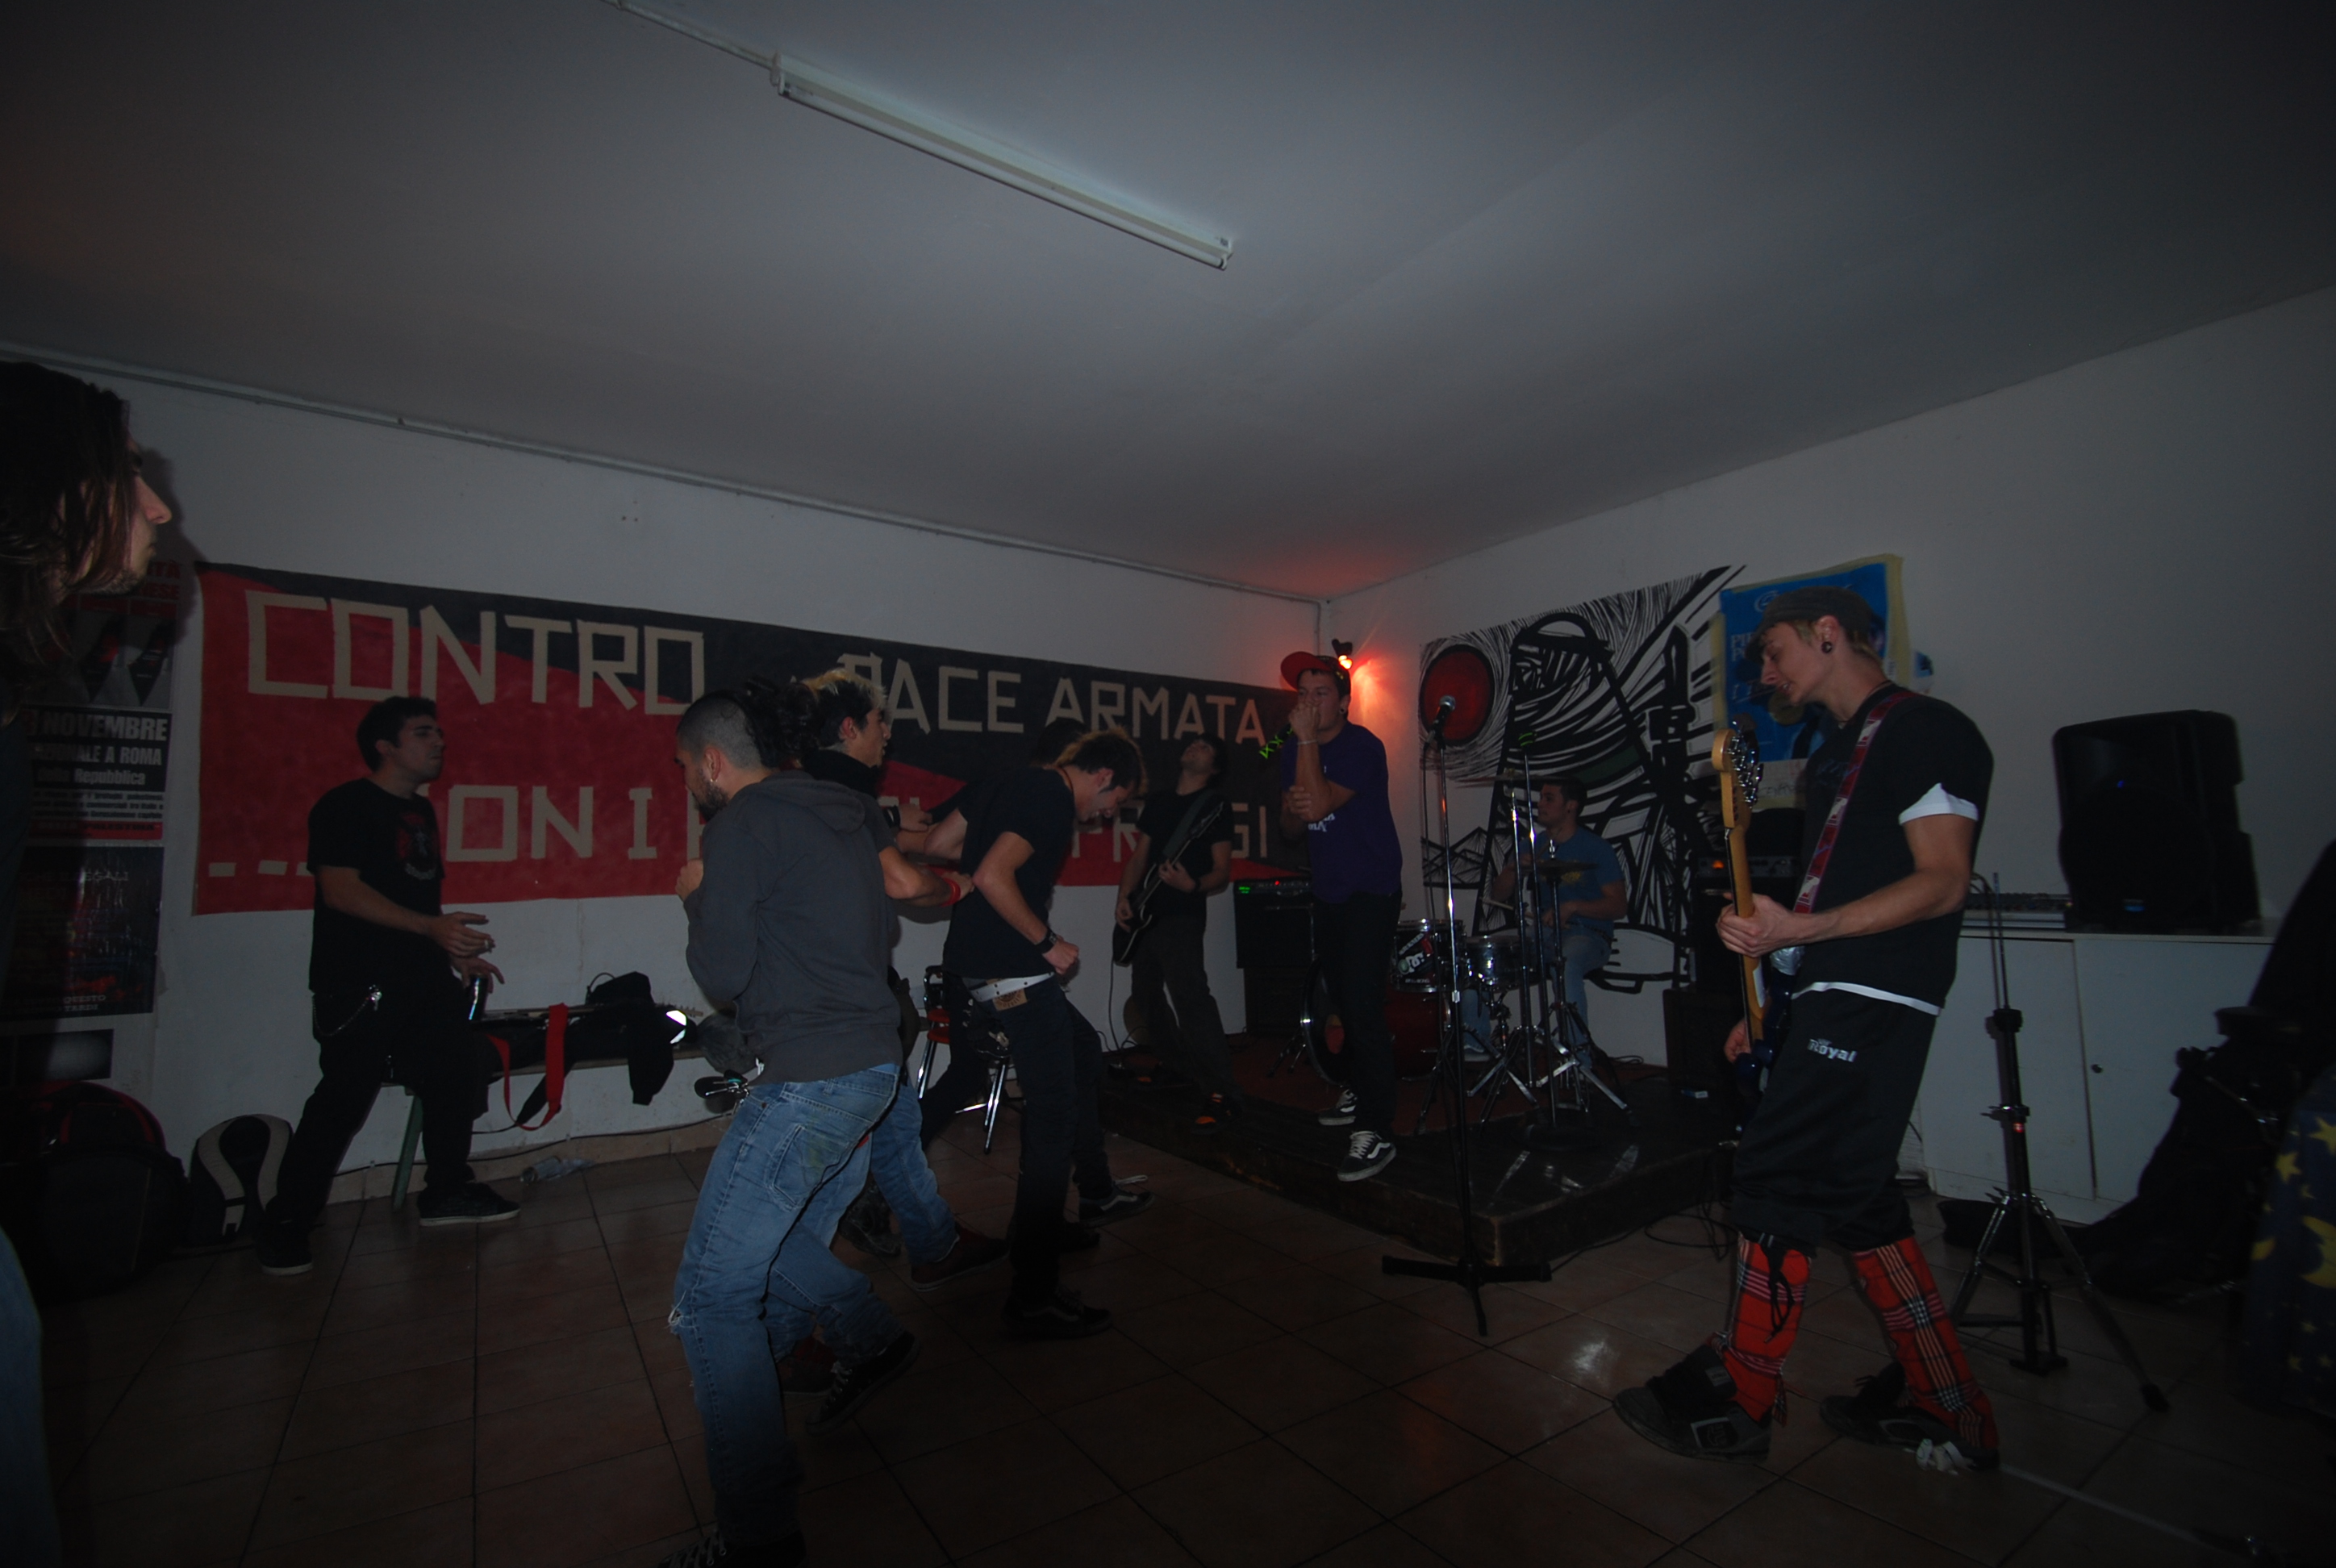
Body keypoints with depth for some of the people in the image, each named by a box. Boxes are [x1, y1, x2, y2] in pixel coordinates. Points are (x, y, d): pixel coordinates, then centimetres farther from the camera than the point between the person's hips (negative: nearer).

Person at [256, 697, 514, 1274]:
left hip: (423, 978, 8)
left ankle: (447, 1191, 24)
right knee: (344, 1099, -4)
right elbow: (341, 890, -19)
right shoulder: (346, 805, -9)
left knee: (458, 1069, 9)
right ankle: (286, 1225, 13)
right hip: (358, 985, -8)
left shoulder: (421, 810, 16)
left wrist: (457, 952, 18)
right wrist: (431, 927, -25)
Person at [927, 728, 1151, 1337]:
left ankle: (1096, 1193, 41)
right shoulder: (1053, 798, -15)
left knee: (1083, 1050, 26)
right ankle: (1035, 1298, 2)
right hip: (1012, 974, -11)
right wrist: (1048, 942, -17)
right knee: (1054, 1118, -5)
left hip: (978, 962, 11)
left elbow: (937, 845, 16)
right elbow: (993, 878, -27)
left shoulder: (1015, 784, 13)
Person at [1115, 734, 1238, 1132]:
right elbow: (1139, 855, 17)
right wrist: (1125, 897, 3)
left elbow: (1223, 870, -5)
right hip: (1146, 915, 8)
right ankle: (1179, 1068, 34)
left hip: (1183, 916, -8)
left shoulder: (1215, 806, -1)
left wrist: (1193, 885, -25)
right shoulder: (1157, 801, 17)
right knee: (1146, 995, 14)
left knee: (1189, 996, -21)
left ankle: (1222, 1093, -20)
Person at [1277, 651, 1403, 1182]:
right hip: (1329, 892, 8)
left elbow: (1321, 804, -29)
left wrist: (1307, 738, -23)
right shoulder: (1294, 751, 6)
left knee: (1364, 1007, -13)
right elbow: (1292, 826, 10)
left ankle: (1376, 1133, -8)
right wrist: (1293, 809, -13)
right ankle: (1358, 1093, 37)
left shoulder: (1362, 747, -16)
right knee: (1343, 999, 18)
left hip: (1371, 890, -8)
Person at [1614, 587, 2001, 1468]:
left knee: (1774, 1179, -6)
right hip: (1834, 999, 10)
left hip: (1872, 1002, -10)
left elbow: (1942, 884, -17)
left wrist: (1799, 930, -28)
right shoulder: (1839, 754, 20)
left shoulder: (1927, 730, -8)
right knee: (1856, 1196, 13)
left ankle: (1735, 1401, 8)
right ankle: (1941, 1406, 26)